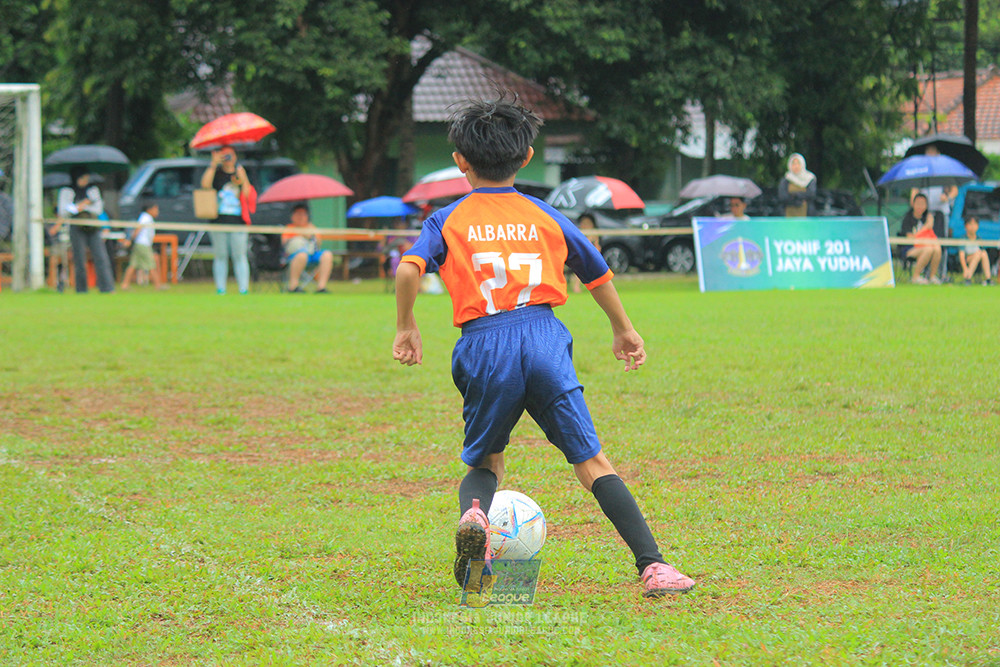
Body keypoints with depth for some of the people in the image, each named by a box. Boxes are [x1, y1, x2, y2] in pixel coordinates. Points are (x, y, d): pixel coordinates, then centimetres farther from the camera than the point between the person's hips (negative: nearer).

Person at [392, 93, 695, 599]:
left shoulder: (447, 220, 11)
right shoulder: (545, 216, 16)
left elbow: (409, 270, -6)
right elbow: (596, 272, 26)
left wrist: (405, 328, 8)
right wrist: (623, 329, 40)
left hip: (484, 346, 0)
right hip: (544, 337, 0)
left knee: (484, 462, 18)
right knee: (590, 460, 1)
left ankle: (473, 514, -17)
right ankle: (653, 566, -10)